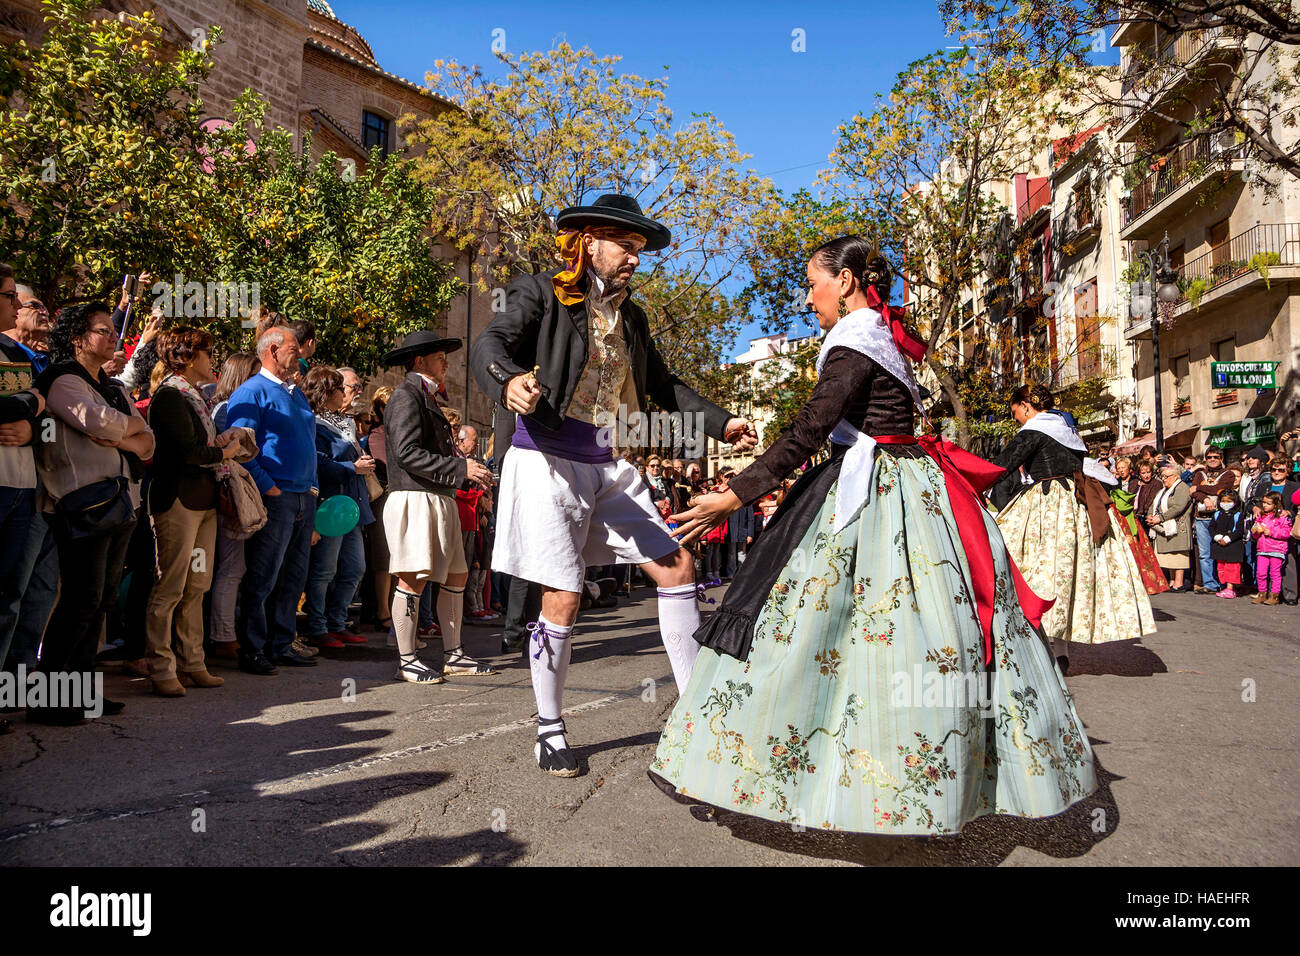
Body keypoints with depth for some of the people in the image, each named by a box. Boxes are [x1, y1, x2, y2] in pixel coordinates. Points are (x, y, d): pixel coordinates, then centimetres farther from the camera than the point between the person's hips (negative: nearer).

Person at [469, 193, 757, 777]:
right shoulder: (543, 295, -2)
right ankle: (549, 727, 15)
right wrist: (510, 382, -41)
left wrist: (721, 424, 10)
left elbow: (663, 386, 22)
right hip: (550, 460, -6)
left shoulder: (631, 317, 16)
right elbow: (489, 344, -17)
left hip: (611, 468, 6)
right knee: (563, 597, -6)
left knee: (678, 568, 0)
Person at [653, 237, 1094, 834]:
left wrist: (736, 495, -20)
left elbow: (807, 431, -20)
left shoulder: (855, 343, -12)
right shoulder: (886, 337, 16)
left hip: (869, 498, -9)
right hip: (904, 488, 9)